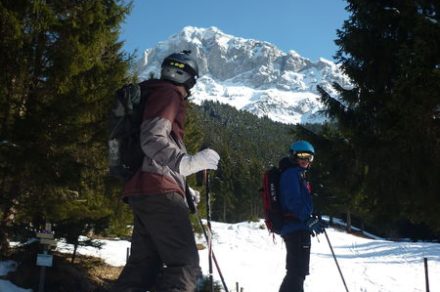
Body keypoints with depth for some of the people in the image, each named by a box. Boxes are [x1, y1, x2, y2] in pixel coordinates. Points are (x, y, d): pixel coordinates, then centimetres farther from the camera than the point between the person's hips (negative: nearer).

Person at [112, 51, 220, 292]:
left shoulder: (152, 95, 28)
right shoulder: (168, 94, -2)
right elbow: (152, 139, -17)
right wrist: (188, 162, -29)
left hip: (143, 191, 10)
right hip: (159, 191, -10)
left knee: (144, 265, 10)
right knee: (185, 264, -12)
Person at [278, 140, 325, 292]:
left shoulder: (299, 174, 21)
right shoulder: (291, 173, -10)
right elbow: (293, 200, -22)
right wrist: (308, 220, -27)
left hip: (297, 228, 11)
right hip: (296, 228, -11)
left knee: (296, 270, 19)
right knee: (298, 270, -10)